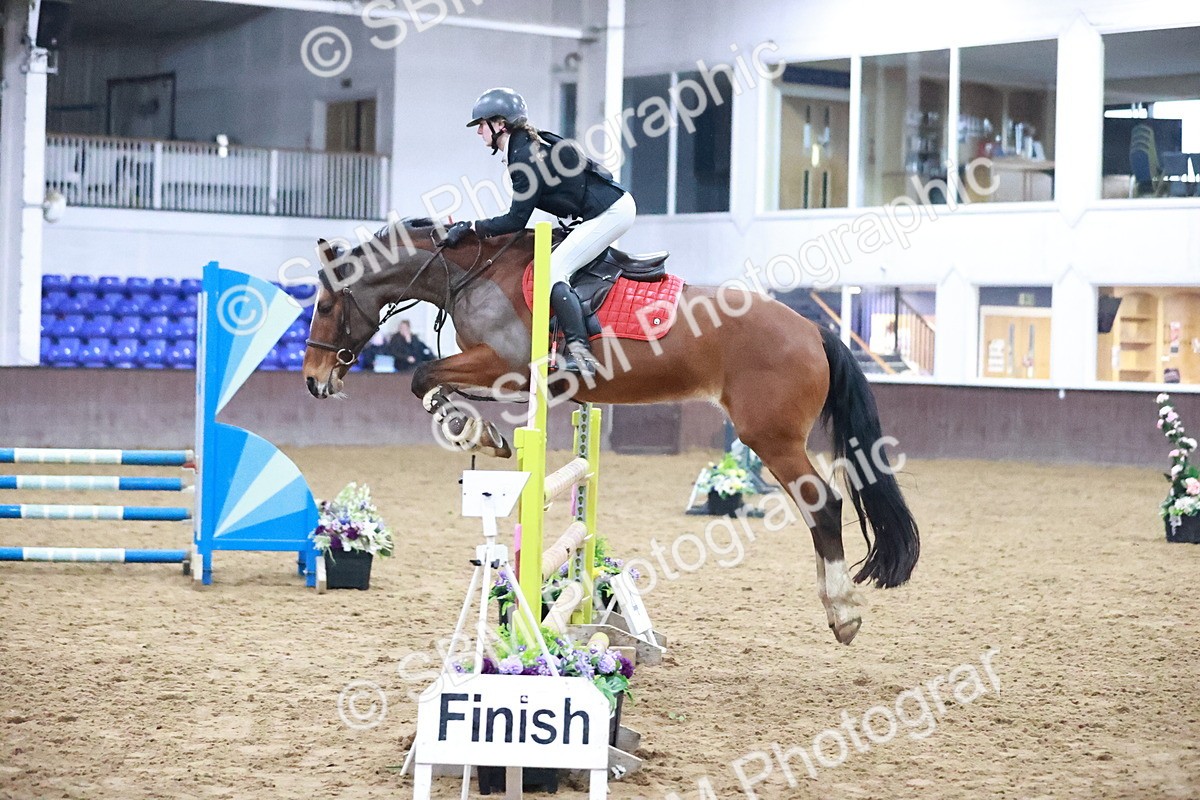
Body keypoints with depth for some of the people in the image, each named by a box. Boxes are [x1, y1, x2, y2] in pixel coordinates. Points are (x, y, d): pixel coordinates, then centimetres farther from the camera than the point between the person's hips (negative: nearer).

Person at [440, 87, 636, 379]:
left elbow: (516, 220, -17)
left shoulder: (526, 157, -17)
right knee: (557, 267, 17)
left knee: (553, 270, -16)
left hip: (610, 213, -11)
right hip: (615, 205, 11)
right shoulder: (530, 146, 13)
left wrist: (470, 227, -12)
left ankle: (580, 352, -25)